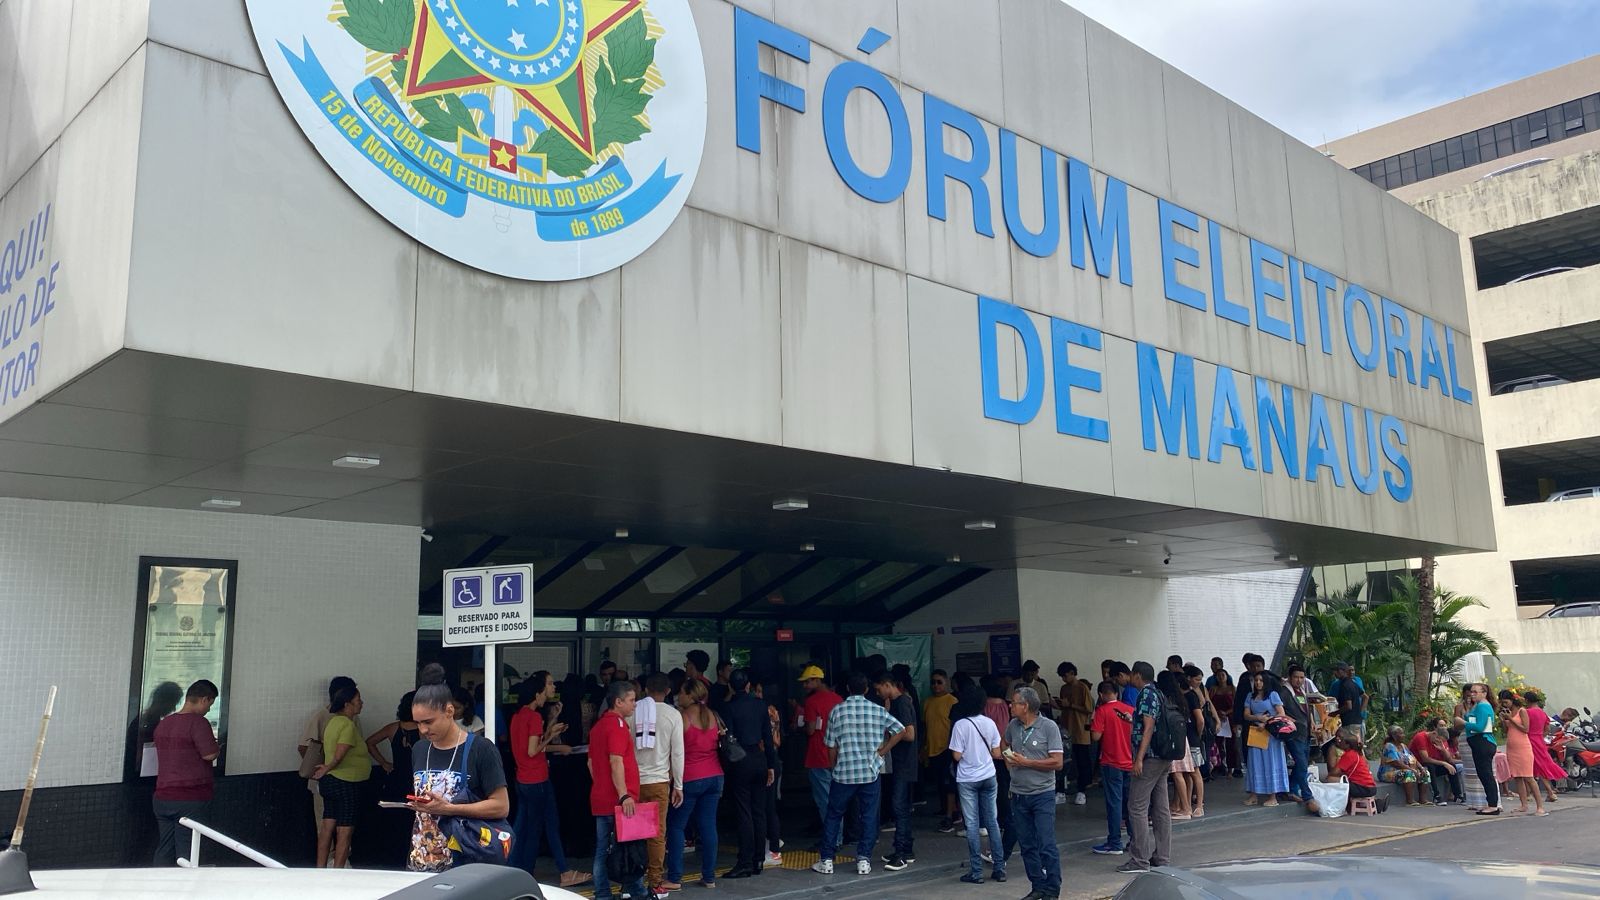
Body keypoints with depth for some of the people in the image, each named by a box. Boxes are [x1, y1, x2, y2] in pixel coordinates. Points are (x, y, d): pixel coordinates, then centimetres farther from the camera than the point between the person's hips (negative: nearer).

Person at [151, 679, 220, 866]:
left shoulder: (162, 724, 10)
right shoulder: (198, 722, -14)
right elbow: (209, 754, -20)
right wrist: (218, 748, 1)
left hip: (162, 797, 7)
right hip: (190, 800, -7)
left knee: (164, 849, 13)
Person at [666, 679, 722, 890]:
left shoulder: (682, 716, -9)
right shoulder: (711, 716, 9)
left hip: (690, 778, -6)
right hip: (714, 776, 6)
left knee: (676, 826, 3)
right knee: (708, 825, 8)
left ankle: (675, 878, 2)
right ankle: (709, 877, 10)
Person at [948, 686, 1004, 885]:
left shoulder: (960, 725, -12)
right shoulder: (990, 723, -1)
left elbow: (957, 756, -11)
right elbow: (996, 753, 4)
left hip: (967, 780, -3)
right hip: (988, 777, 4)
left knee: (972, 825, 1)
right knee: (992, 822, 10)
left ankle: (976, 872, 2)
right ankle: (999, 868, 12)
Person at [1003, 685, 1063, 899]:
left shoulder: (1049, 727, -11)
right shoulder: (1013, 726, 5)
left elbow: (1058, 762, -16)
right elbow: (1006, 746, 27)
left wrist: (1026, 762, -16)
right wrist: (1007, 758, 5)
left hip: (1042, 794, -5)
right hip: (1018, 795, 5)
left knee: (1046, 845, -5)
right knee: (1027, 845, 10)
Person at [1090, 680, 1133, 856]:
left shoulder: (1102, 711, -11)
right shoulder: (1130, 709, 4)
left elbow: (1096, 736, -15)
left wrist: (1093, 723, 2)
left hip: (1111, 763, -5)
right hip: (1130, 762, 5)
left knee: (1114, 802, -2)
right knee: (1130, 802, 12)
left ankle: (1115, 843, 0)